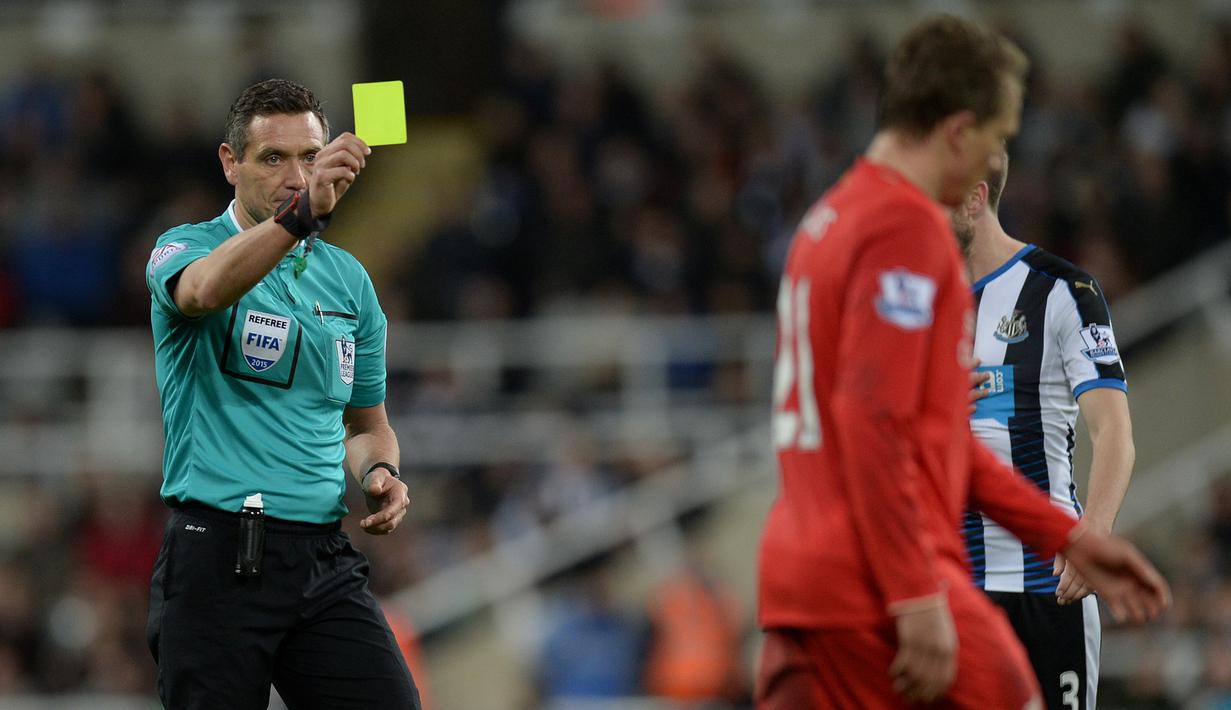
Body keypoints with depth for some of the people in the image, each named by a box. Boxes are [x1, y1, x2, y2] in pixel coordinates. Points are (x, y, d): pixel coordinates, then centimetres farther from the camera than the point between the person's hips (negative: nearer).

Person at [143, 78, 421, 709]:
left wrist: (376, 472, 2)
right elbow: (203, 289, -28)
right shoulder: (185, 249, -1)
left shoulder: (349, 279, 15)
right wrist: (300, 214, -43)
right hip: (216, 556, -4)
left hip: (324, 561, 4)